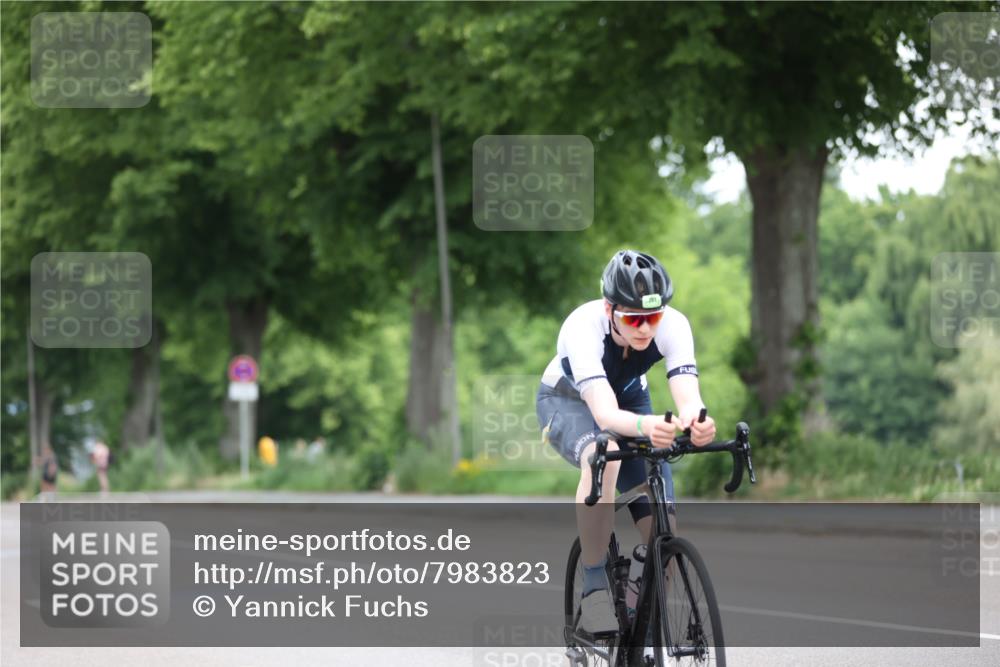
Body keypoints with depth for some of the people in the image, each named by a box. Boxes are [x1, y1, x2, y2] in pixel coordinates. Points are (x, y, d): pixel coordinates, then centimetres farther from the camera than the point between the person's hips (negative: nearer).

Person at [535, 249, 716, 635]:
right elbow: (605, 413, -50)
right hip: (568, 401, -4)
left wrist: (696, 422, -66)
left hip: (630, 400, 4)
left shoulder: (673, 326, -30)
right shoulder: (583, 326, -39)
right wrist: (644, 426, -72)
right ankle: (595, 590, -33)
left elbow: (688, 398, -42)